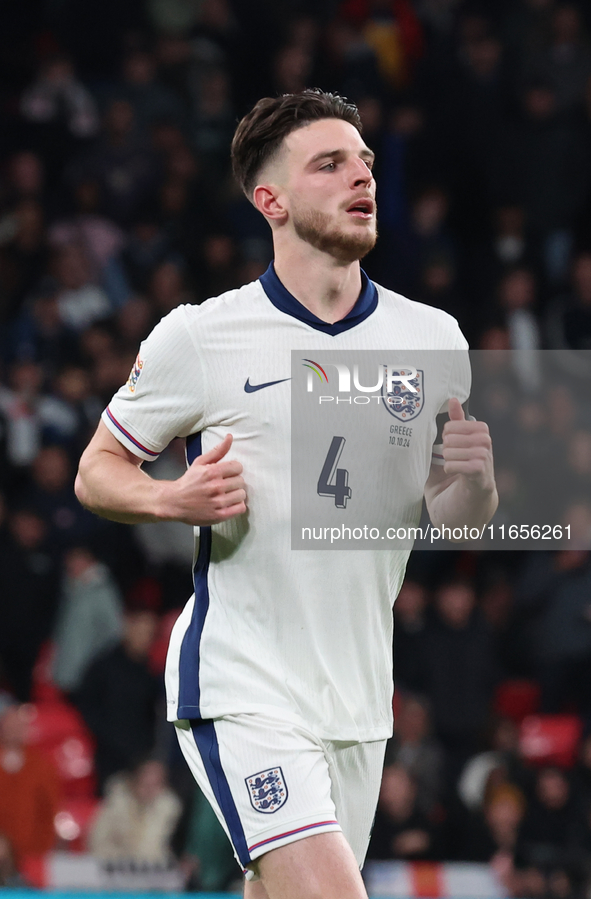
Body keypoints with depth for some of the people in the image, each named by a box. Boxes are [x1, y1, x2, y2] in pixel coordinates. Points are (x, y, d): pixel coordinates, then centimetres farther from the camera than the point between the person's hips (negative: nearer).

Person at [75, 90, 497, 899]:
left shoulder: (433, 337, 7)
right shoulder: (198, 338, -5)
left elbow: (456, 522, 14)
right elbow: (97, 472, 5)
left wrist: (474, 479, -10)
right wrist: (174, 499, -16)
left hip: (359, 701, 5)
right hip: (239, 691, -5)